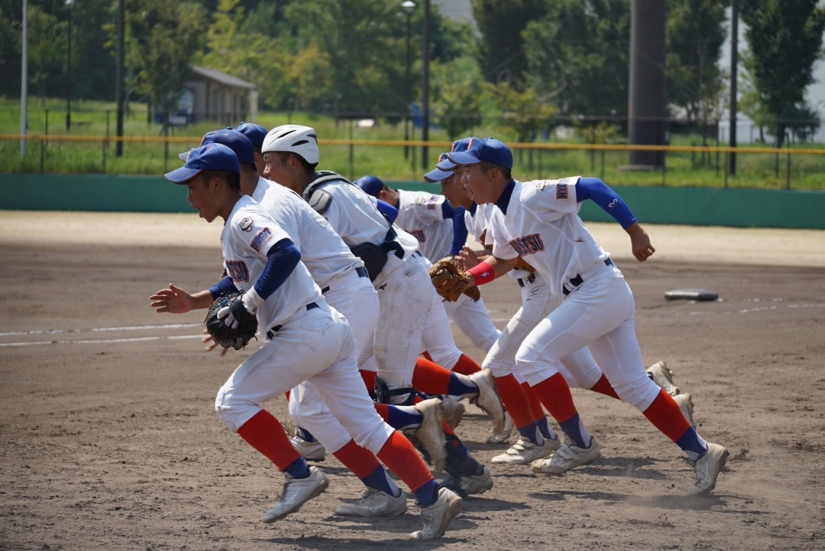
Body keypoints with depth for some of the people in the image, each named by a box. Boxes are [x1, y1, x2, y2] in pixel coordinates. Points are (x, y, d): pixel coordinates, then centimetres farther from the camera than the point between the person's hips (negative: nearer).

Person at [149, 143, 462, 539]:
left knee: (232, 401, -1)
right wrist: (194, 302, 25)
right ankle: (433, 498, 1)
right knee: (366, 425, 7)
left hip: (303, 333, -10)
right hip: (332, 329, 10)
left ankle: (299, 475, -2)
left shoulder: (244, 220, -10)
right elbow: (244, 279, 33)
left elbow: (286, 254, -27)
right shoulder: (234, 225, 21)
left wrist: (249, 304, -20)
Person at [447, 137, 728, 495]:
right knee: (632, 386, 10)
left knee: (532, 357, -9)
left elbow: (593, 187, -23)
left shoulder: (533, 197, -18)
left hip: (599, 289, -10)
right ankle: (701, 453, 13)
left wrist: (635, 233, -27)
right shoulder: (500, 218, 10)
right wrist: (464, 279, 10)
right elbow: (503, 262, 27)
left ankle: (579, 444, 1)